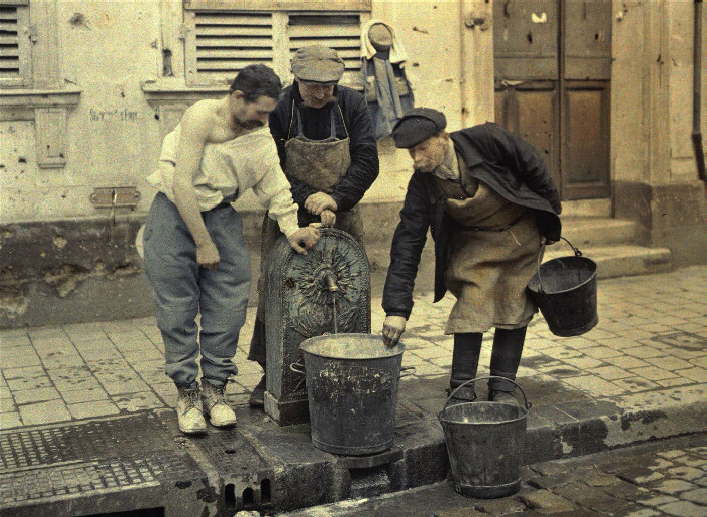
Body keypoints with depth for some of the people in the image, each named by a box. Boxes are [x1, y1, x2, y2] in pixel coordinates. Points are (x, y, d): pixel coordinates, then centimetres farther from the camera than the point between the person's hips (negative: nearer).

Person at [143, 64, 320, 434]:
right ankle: (186, 393, 10)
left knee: (229, 303, -2)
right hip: (174, 211, -5)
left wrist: (292, 230, -17)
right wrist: (203, 243, -18)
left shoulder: (261, 140, 1)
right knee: (177, 308, -3)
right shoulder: (202, 117, -18)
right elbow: (181, 184, -20)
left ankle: (215, 389, 12)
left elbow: (277, 191, 2)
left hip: (220, 213, 5)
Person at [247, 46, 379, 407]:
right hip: (289, 217, -2)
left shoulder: (352, 104, -3)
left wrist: (335, 198, -19)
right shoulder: (278, 109, -9)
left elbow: (367, 161, -6)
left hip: (342, 216, 2)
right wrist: (308, 199, -21)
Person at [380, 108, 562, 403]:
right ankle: (462, 390, -2)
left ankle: (502, 389, 11)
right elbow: (407, 244, -20)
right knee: (471, 308, -13)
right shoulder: (422, 185, -19)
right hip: (474, 242, 1)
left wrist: (550, 217, 0)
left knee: (514, 309, 0)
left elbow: (533, 168, -11)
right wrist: (397, 308, -26)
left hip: (522, 232, -1)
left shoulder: (486, 140, -27)